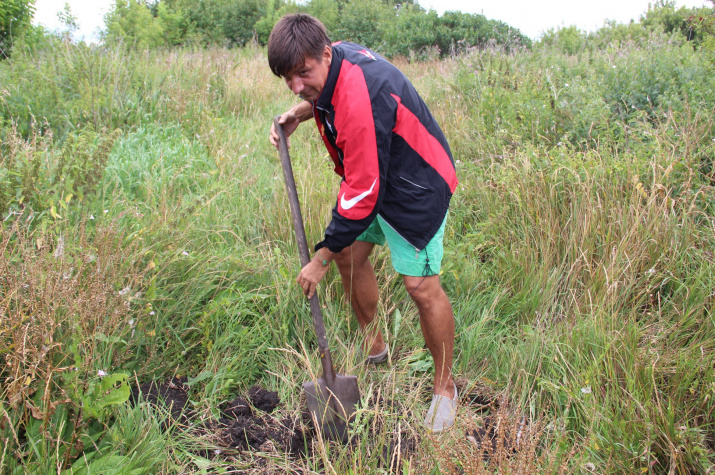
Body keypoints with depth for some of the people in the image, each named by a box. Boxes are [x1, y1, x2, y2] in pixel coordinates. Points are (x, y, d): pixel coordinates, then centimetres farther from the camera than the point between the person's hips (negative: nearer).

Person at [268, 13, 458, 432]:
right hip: (373, 174, 10)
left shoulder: (360, 103, -35)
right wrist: (301, 112, 0)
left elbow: (363, 193, -30)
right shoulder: (337, 57, -7)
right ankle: (375, 347, 34)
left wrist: (320, 260, -21)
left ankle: (445, 386, 9)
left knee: (421, 285, -12)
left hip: (416, 183, -10)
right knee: (349, 253, 13)